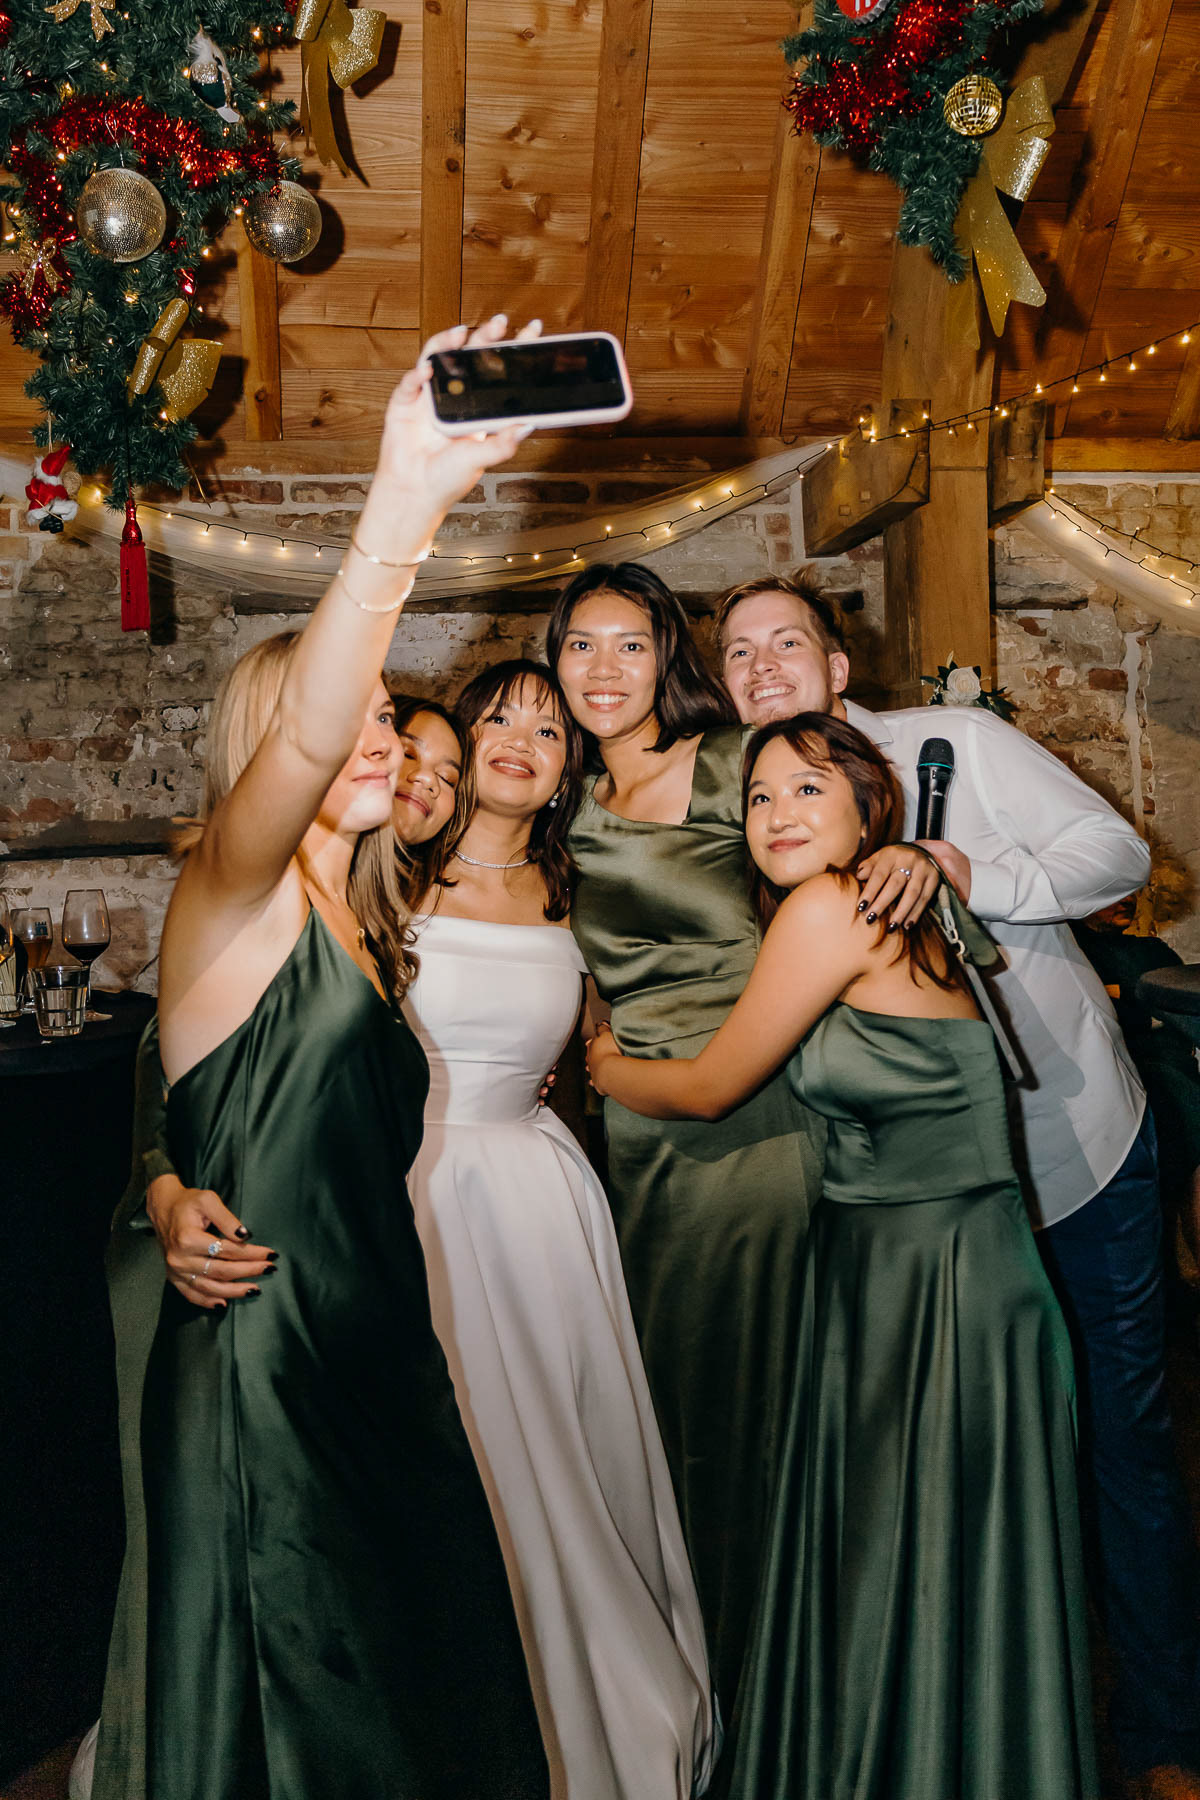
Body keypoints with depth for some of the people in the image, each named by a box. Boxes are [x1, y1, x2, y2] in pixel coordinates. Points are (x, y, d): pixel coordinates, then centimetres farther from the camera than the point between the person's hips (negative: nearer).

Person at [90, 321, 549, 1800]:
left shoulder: (361, 926, 12)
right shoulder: (229, 894, -13)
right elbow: (297, 745, -35)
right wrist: (401, 509, -46)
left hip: (378, 1357, 8)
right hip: (259, 1366, -8)